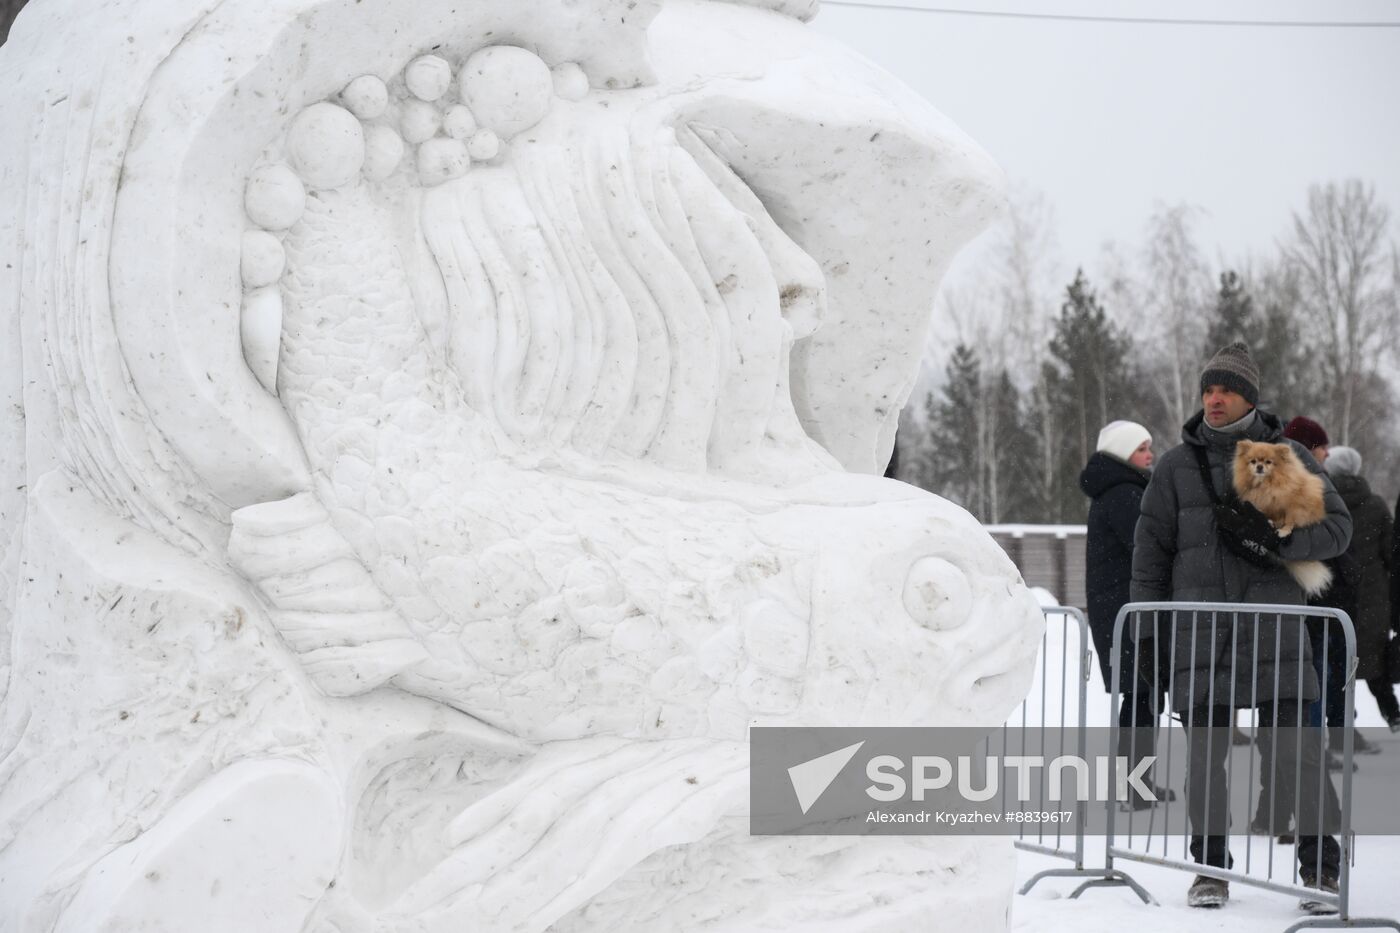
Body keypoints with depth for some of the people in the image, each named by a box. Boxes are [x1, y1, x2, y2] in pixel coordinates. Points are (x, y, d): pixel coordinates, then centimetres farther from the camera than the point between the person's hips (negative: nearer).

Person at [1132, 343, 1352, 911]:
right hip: (1199, 627, 2)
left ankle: (1320, 866, 3)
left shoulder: (1288, 456, 7)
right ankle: (1211, 865, 16)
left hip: (1272, 624, -1)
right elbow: (1151, 551, 13)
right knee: (1204, 750, 2)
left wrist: (1272, 537, -13)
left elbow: (1337, 527, 3)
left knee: (1293, 746, -8)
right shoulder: (1176, 465, 10)